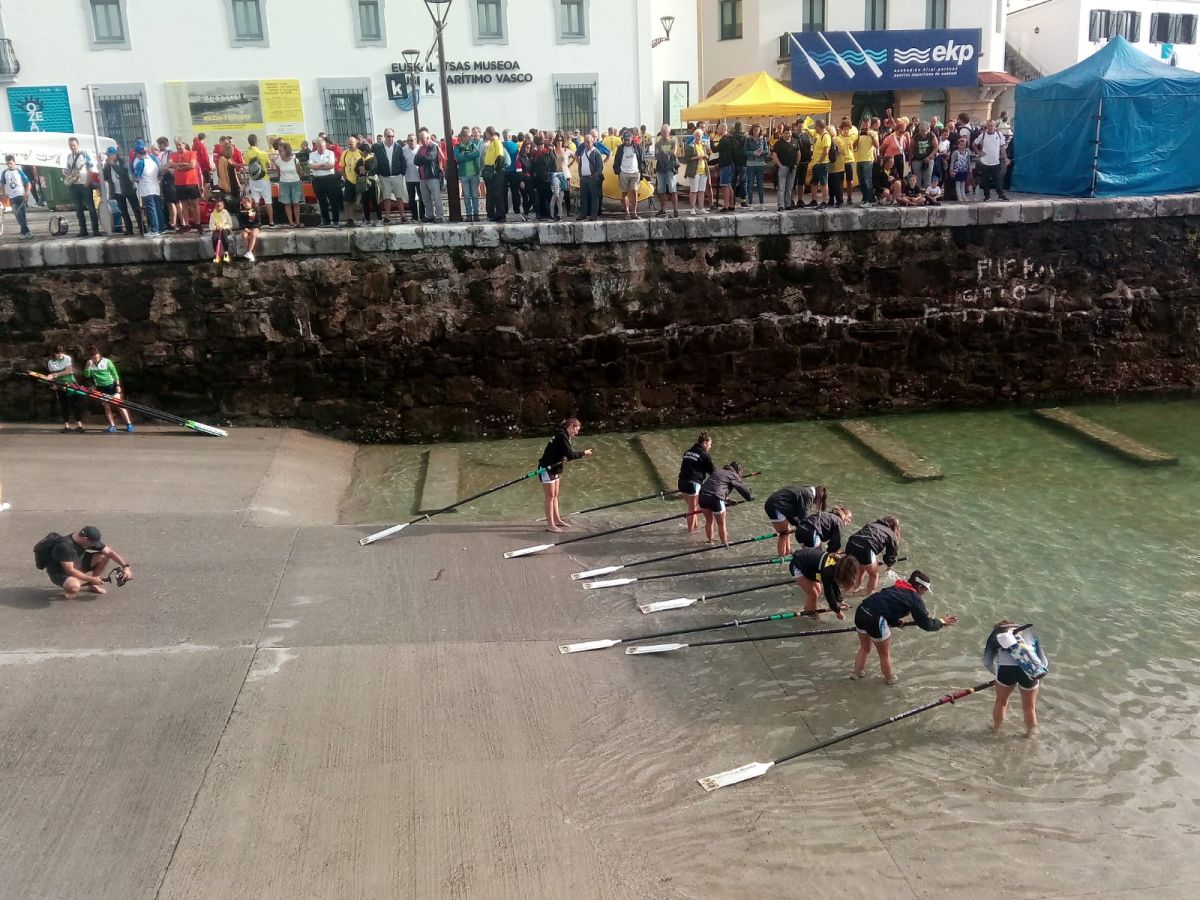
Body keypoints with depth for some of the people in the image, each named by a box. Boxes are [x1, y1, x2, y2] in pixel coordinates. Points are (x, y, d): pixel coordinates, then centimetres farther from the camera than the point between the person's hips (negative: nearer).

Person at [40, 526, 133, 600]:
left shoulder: (91, 540, -12)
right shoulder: (64, 546, -33)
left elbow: (110, 551, -7)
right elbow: (70, 571, -31)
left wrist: (125, 566, -17)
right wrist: (91, 579, -24)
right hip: (60, 572, -8)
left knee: (104, 556, -9)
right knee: (74, 587, -40)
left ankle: (93, 585, 6)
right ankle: (67, 589, -3)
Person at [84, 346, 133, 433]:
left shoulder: (107, 361, -11)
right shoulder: (90, 364, -2)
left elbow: (114, 373, -6)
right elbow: (86, 375, -10)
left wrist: (118, 385, -9)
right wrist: (88, 366, -26)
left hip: (111, 385, -3)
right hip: (101, 387, 3)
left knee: (119, 404, -8)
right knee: (107, 407, 0)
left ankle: (129, 424, -7)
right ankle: (112, 426, 3)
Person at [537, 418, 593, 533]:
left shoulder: (563, 435, 10)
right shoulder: (562, 436, -21)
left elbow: (566, 453, 6)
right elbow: (570, 455, -26)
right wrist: (583, 453, -14)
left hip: (554, 469, 10)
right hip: (546, 469, -10)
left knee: (555, 496, 17)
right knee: (550, 497, -4)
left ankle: (557, 520, 27)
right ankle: (550, 524, 1)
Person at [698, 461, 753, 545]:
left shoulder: (718, 471, 25)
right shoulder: (734, 476, 8)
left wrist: (726, 498, 43)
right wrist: (751, 496, 35)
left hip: (702, 496, 6)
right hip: (715, 498, -6)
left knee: (709, 520, 27)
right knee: (722, 523, 15)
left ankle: (710, 541, 41)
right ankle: (724, 544, 27)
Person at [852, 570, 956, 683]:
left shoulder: (897, 588, 23)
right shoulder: (915, 599, 3)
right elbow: (926, 624, 6)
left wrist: (896, 621, 30)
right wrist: (943, 621, 20)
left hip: (861, 610, 7)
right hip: (875, 618, -7)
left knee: (865, 648, 32)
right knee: (885, 654, 20)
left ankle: (856, 672, 44)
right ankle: (890, 678, 40)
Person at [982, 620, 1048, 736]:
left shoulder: (996, 633, 27)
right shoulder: (1029, 633, 32)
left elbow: (987, 662, 17)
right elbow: (1044, 662, 24)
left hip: (1006, 667, -1)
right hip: (1030, 669, 1)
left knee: (1001, 701, 25)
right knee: (1029, 706, 23)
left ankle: (995, 727, 44)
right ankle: (1031, 732, 41)